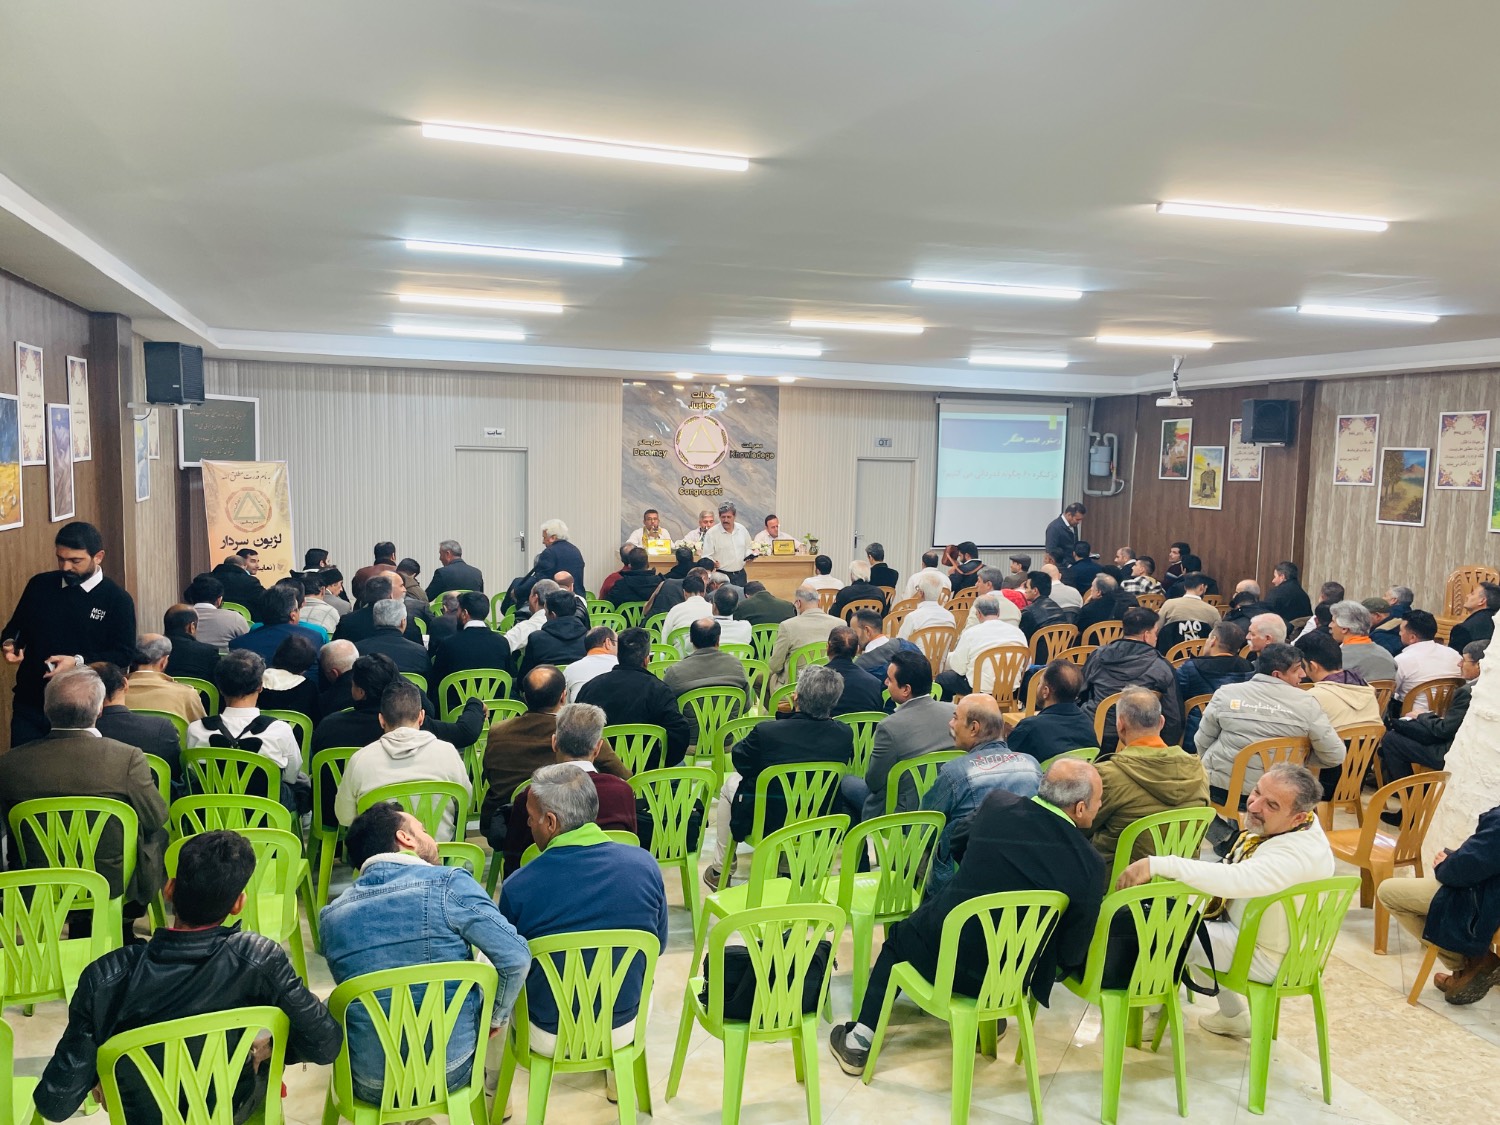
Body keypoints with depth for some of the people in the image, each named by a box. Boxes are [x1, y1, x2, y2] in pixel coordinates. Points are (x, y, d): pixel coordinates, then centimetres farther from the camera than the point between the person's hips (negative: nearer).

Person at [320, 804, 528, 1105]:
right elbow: (515, 957, -17)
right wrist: (495, 1018, 1)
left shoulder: (331, 915, -1)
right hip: (453, 1071, -3)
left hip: (372, 1087, 3)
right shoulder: (448, 883, -14)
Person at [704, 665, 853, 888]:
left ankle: (721, 870, 36)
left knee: (732, 782, 26)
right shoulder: (845, 734, -19)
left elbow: (738, 758, -7)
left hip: (768, 824, -3)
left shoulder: (766, 732, -29)